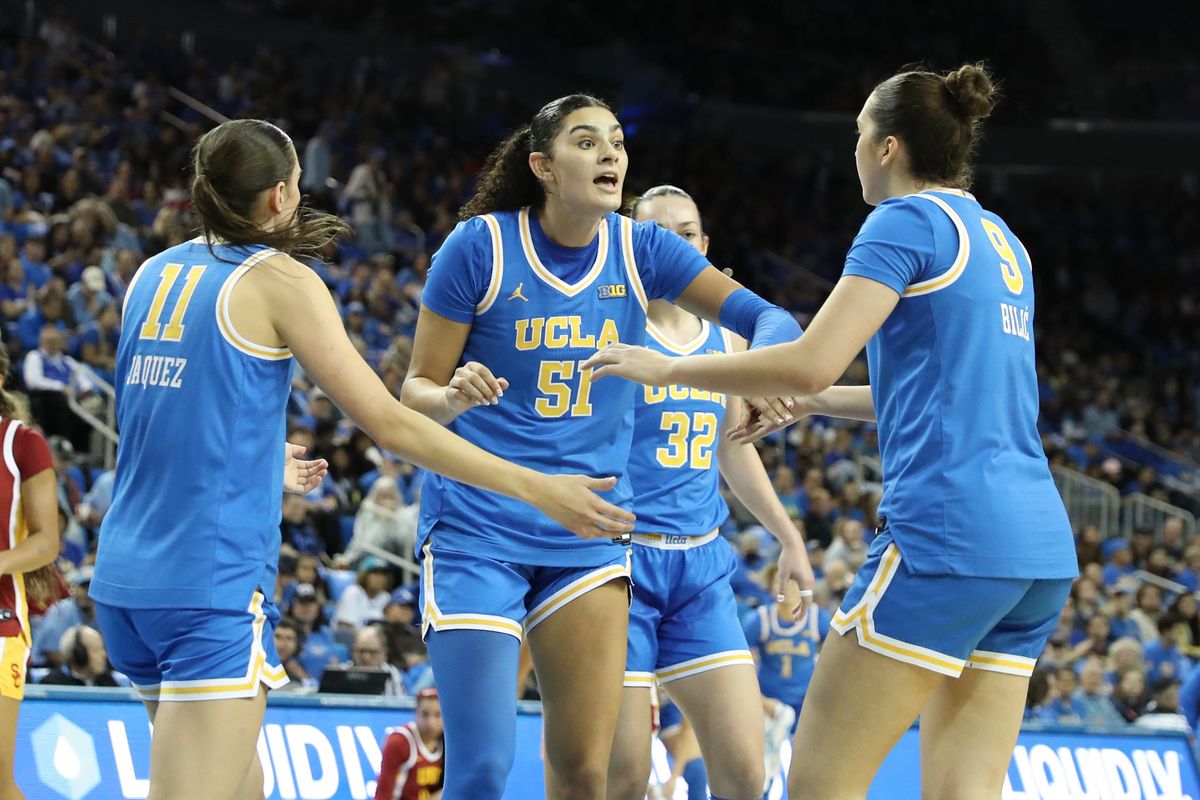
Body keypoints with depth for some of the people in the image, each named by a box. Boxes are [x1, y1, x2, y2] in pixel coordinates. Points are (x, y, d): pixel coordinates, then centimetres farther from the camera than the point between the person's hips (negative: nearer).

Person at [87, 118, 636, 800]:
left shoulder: (154, 275, 13)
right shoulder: (281, 281, -6)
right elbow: (389, 422, -9)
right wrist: (537, 489, -7)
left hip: (125, 581, 8)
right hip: (213, 584, -8)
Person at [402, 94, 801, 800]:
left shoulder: (640, 249, 2)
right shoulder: (481, 244, -7)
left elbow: (763, 317, -7)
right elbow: (417, 390, -2)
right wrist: (454, 397, -26)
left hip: (587, 533, 4)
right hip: (476, 527, -4)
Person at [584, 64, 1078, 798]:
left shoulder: (909, 221, -4)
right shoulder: (1002, 242, 20)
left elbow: (809, 363, -13)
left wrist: (666, 367, -2)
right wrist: (814, 403, 34)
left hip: (948, 535, -8)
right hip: (1039, 546, 8)